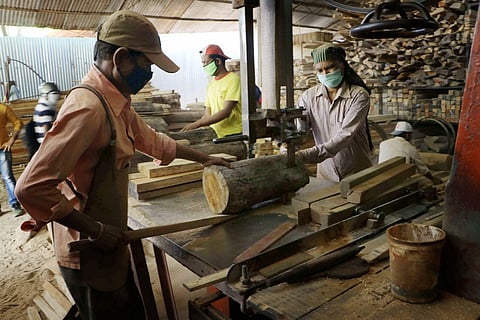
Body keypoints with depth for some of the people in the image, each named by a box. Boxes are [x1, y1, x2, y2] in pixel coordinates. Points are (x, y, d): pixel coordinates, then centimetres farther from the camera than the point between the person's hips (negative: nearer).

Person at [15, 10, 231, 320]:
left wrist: (203, 158, 23)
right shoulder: (88, 107, -27)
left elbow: (151, 139, 19)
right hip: (90, 256, -9)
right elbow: (32, 187, -30)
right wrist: (96, 230, -22)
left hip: (111, 245, 9)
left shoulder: (117, 102, 4)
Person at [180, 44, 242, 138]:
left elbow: (226, 112, -15)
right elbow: (207, 115, 14)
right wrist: (191, 128, -2)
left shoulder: (233, 79, -7)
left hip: (233, 134, -6)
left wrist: (197, 124, -18)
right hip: (215, 134, 6)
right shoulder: (211, 83, 15)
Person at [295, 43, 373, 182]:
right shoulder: (309, 96, -3)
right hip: (326, 173, 3)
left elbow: (345, 135, -26)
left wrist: (309, 155, -39)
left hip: (357, 173, -2)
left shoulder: (358, 95, -13)